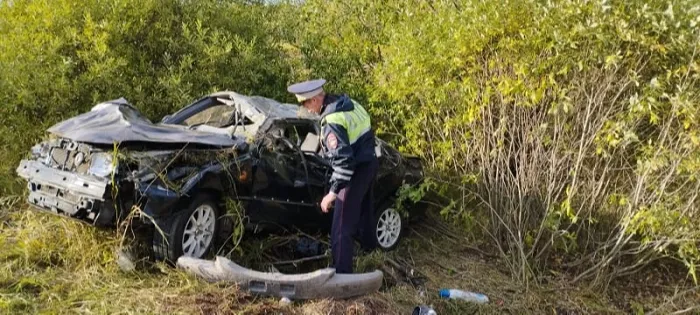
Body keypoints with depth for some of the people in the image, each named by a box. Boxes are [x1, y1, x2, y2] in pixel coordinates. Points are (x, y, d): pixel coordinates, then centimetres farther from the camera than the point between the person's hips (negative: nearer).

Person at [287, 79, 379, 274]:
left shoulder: (332, 121, -26)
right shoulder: (348, 103, 2)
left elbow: (343, 160, -30)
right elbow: (366, 132, 15)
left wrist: (333, 192, -26)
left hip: (357, 171, -10)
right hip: (370, 162, 10)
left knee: (342, 228, -6)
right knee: (364, 208, 33)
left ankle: (342, 273, -4)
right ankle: (368, 244, 56)